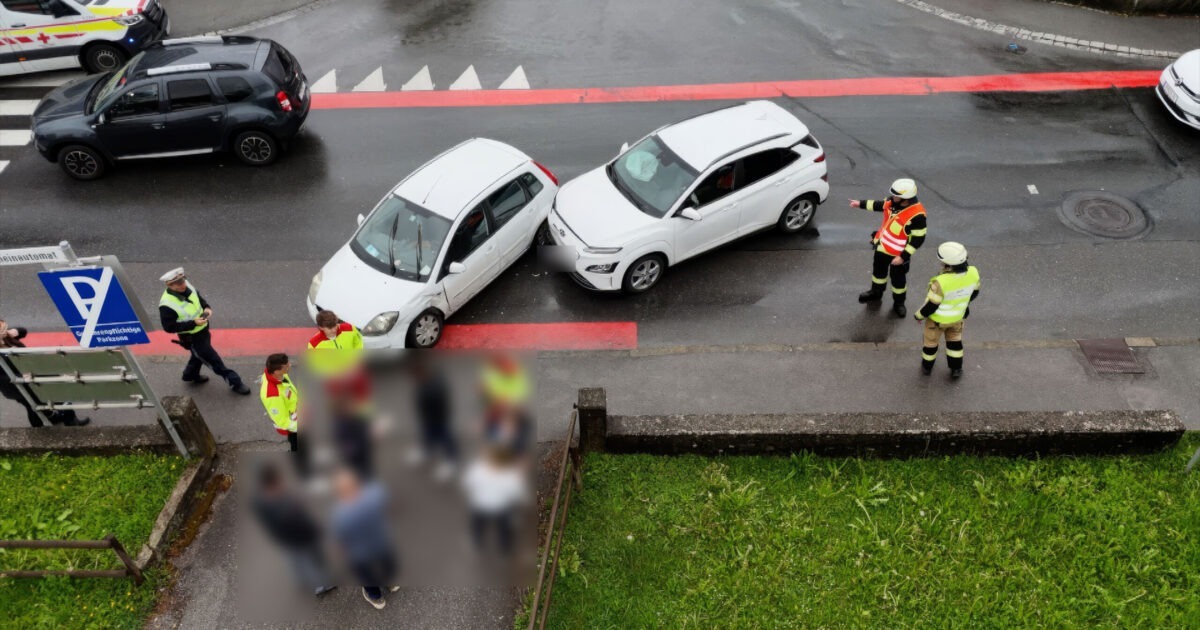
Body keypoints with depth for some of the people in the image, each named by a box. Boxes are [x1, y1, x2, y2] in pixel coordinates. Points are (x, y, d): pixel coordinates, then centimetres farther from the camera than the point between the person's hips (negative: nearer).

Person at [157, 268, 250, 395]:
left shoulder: (187, 287, -12)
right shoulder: (167, 305, -32)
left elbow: (199, 298, 8)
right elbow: (169, 327, -25)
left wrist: (207, 308, -13)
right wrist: (193, 323, -31)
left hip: (203, 330, 8)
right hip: (191, 338, -8)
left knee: (199, 354, 31)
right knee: (213, 360, 5)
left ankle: (190, 375, 59)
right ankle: (234, 383, 20)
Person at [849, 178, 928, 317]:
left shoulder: (917, 214, -33)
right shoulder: (893, 201, -14)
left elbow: (918, 238, -25)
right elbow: (880, 205, 10)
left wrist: (903, 256, -24)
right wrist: (861, 203, 12)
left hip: (898, 253, -6)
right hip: (882, 246, 7)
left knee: (898, 278, 14)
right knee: (878, 270, 27)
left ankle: (898, 303, 37)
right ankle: (876, 292, 52)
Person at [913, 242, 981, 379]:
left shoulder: (941, 282, -41)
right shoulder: (973, 273, -26)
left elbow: (930, 305, -27)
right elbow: (974, 292, -4)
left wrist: (919, 315, -6)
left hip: (938, 317, -4)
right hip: (957, 315, 4)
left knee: (931, 339, 24)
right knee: (954, 338, 31)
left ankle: (927, 366, 47)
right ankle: (956, 368, 42)